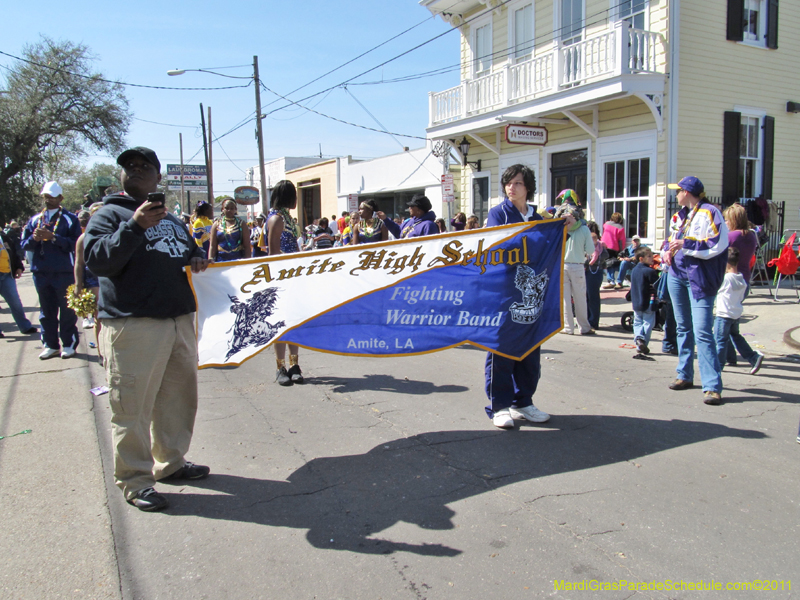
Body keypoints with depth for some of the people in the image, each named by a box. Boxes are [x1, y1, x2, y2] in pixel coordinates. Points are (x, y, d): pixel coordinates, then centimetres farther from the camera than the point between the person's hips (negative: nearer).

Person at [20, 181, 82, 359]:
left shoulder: (70, 219, 0)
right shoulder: (35, 220, 14)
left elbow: (75, 244, -12)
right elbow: (25, 244, 10)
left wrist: (53, 237, -20)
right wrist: (34, 238, -11)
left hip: (64, 272, -5)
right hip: (41, 272, 5)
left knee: (67, 310, 2)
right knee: (46, 311, 10)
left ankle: (69, 344, 11)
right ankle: (50, 345, 19)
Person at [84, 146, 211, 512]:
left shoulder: (171, 219, 22)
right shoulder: (110, 214, 1)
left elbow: (190, 250, 33)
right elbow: (95, 259, -13)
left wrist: (198, 260, 9)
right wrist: (135, 227, -24)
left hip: (180, 320, 7)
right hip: (132, 326, -7)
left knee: (178, 397, 13)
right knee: (132, 405, -4)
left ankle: (170, 463, 28)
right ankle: (134, 480, 7)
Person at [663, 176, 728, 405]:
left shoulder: (709, 212, -11)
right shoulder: (678, 215, 14)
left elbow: (718, 245, -19)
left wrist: (685, 245, -18)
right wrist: (668, 252, 3)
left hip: (699, 277, -8)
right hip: (677, 274, 8)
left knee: (702, 332, -14)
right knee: (683, 327, 14)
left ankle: (713, 386, -13)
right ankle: (685, 375, 25)